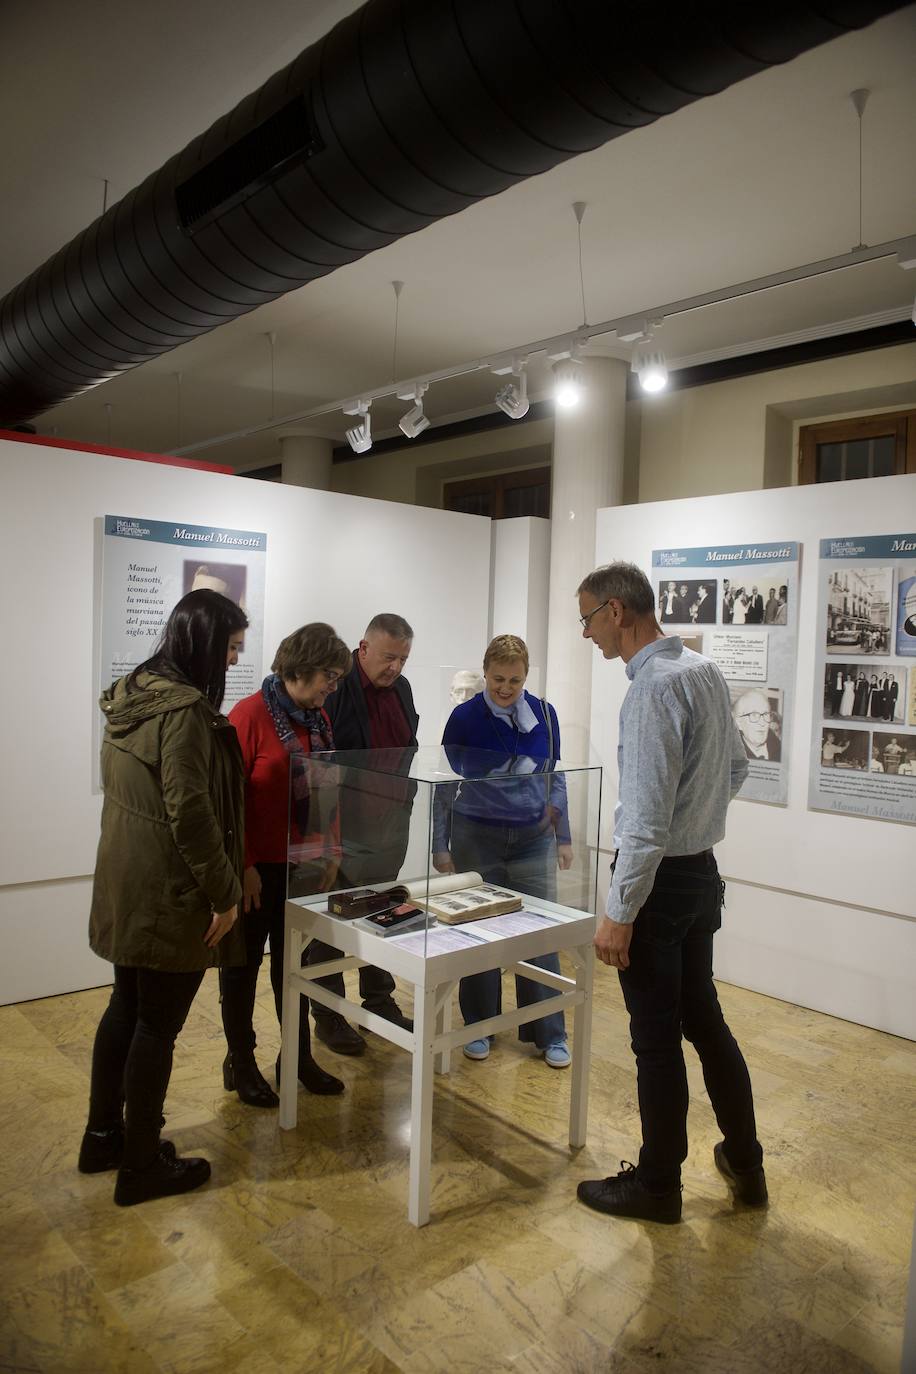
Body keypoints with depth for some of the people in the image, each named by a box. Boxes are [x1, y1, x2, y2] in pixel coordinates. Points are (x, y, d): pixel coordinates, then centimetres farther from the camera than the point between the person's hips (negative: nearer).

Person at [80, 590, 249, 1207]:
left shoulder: (128, 698, 7)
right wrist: (225, 893, -15)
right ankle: (141, 1166, 20)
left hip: (125, 888, 9)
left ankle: (104, 1135, 37)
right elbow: (192, 815, -24)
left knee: (126, 1009, 21)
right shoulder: (186, 711, -21)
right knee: (158, 1026, 5)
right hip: (170, 898, -9)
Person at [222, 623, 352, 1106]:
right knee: (245, 962, 10)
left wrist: (332, 849, 10)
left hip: (302, 865, 6)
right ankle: (240, 1062, 25)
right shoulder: (250, 714, -14)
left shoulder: (319, 719, 7)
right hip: (259, 867, -6)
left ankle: (298, 1056, 30)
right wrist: (244, 865, -16)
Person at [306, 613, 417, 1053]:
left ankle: (380, 1002, 32)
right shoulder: (335, 686, -17)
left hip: (391, 825, 7)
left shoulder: (400, 687, 8)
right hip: (343, 829, -7)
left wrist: (405, 803, 14)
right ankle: (328, 1015, 20)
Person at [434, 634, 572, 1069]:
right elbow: (445, 785, -1)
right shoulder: (465, 717, -7)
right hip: (477, 838, -1)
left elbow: (554, 777, 8)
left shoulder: (543, 715, -1)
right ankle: (480, 1027, 25)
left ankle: (549, 1034, 17)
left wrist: (564, 837, 8)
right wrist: (440, 846, -1)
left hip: (534, 838, 2)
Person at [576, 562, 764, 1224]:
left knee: (657, 1037, 7)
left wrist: (619, 913, -21)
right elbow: (736, 766, 16)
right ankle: (745, 1164, 38)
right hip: (702, 870, 9)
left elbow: (646, 816, -26)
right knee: (704, 1018, 22)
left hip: (659, 878, -9)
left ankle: (657, 1185, 26)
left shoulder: (654, 687, -23)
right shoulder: (706, 670, 4)